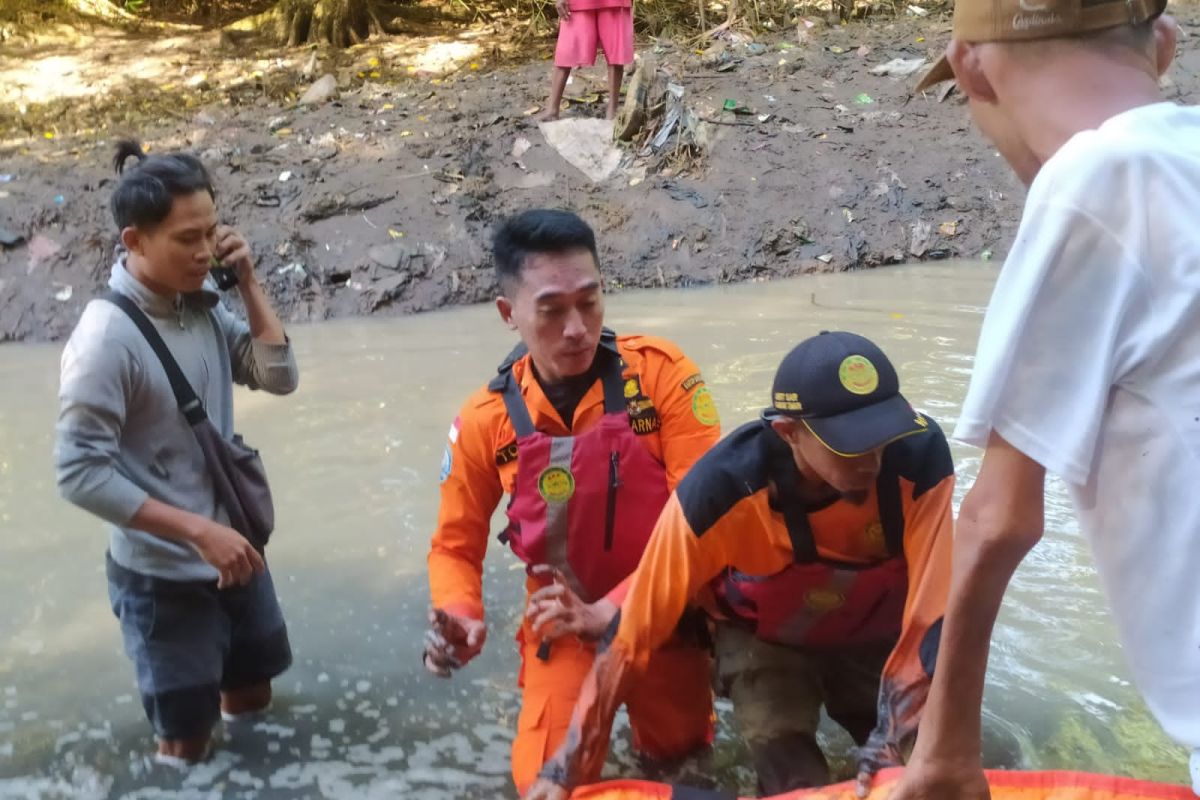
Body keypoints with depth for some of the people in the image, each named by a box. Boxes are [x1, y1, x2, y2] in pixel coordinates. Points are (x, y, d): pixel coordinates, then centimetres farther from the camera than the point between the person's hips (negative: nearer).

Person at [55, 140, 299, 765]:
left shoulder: (201, 306, -4)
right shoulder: (106, 339, -24)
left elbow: (279, 376, -2)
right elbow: (80, 473, -25)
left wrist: (247, 281, -11)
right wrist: (199, 532, -26)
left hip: (232, 545, 6)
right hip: (161, 572, -6)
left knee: (253, 693, 25)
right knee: (187, 739, 12)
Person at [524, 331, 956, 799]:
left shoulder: (920, 454, -33)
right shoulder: (720, 490, -36)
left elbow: (931, 611, -28)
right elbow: (636, 627, -28)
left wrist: (888, 749, -35)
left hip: (877, 638, 2)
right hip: (763, 642, -2)